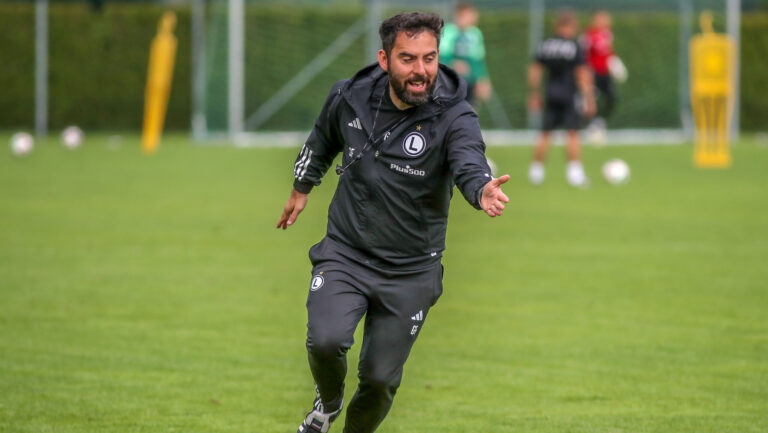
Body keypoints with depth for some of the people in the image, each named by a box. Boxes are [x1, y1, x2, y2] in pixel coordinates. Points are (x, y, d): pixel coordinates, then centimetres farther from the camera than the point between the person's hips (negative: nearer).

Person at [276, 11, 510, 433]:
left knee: (380, 380, 2)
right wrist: (301, 188, 28)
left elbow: (470, 164, -38)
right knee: (325, 340, -22)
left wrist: (482, 191, -61)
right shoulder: (349, 97, -7)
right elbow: (323, 138, 17)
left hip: (410, 272, -1)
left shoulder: (454, 117, -17)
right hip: (344, 254, 1)